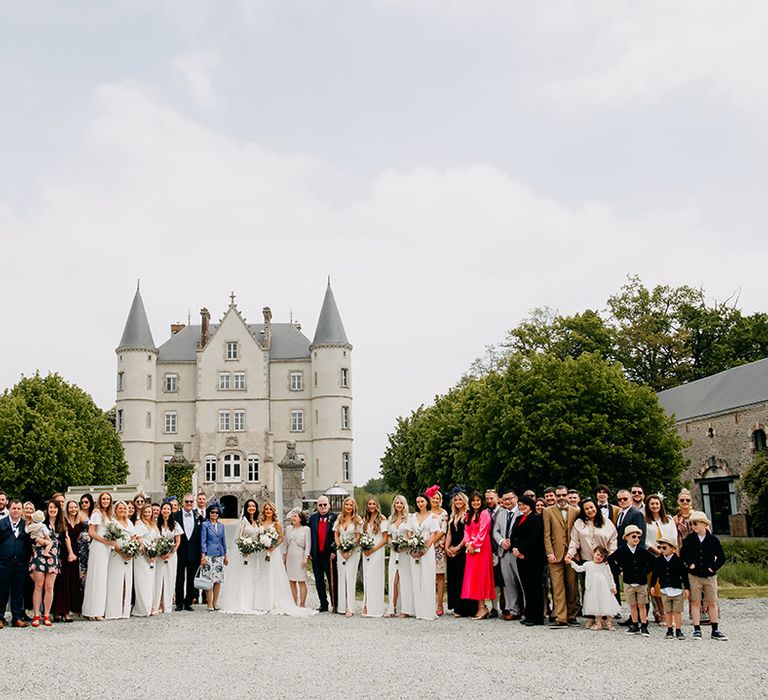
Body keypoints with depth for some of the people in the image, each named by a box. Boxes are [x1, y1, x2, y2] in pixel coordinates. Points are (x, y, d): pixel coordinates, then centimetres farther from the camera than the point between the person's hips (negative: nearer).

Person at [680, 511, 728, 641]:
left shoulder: (713, 540, -4)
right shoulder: (689, 539, -1)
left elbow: (721, 557, 2)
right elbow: (683, 553, 8)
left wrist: (713, 567, -9)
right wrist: (689, 563, -7)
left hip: (710, 576, 0)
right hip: (694, 575, 0)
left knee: (712, 603, 5)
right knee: (695, 602, 0)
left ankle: (715, 630, 15)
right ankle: (697, 629, 5)